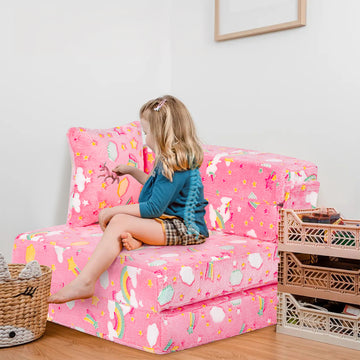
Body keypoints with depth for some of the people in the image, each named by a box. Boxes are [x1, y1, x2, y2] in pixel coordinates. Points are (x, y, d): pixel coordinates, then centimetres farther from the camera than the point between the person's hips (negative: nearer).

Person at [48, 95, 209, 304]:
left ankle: (84, 283, -28)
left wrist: (112, 211, -15)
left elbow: (154, 209, -22)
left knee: (119, 221, -25)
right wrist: (132, 171, 25)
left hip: (184, 229, -11)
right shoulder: (175, 162, 12)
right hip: (172, 221, 11)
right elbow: (159, 188, 31)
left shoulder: (174, 166, -19)